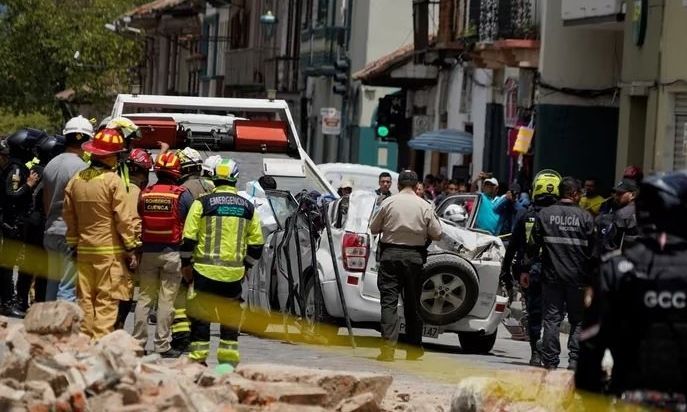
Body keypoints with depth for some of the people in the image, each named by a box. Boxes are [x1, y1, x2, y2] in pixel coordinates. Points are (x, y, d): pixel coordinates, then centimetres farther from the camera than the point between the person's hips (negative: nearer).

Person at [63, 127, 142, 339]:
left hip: (84, 249, 6)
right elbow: (125, 218, -12)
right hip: (109, 250, -6)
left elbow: (69, 217, 13)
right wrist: (131, 248, -4)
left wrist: (73, 244, 23)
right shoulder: (113, 181, -13)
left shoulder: (76, 180, 5)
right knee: (107, 302, -3)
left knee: (85, 299, 11)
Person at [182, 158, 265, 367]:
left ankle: (198, 359, 4)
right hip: (234, 274, 2)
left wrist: (186, 264, 8)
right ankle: (228, 360, 12)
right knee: (230, 319, 12)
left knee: (200, 317, 5)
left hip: (205, 271, -2)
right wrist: (245, 266, 21)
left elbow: (189, 238, -4)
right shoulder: (248, 208, 6)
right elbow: (256, 244, 9)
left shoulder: (202, 204, -3)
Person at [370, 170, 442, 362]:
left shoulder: (388, 203, -1)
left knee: (389, 301, -5)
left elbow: (374, 228, 6)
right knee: (412, 303, 12)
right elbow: (437, 234, 2)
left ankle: (388, 347, -18)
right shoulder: (425, 206, 0)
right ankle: (414, 349, 20)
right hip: (414, 256, 1)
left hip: (390, 254, -1)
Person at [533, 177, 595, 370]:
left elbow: (534, 244, 3)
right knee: (578, 319, 8)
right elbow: (592, 248, -2)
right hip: (578, 277, -1)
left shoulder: (544, 214, 1)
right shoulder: (585, 217, -4)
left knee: (552, 318, 5)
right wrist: (593, 275, 7)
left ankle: (550, 361, 2)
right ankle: (574, 359, 1)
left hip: (551, 275, 1)